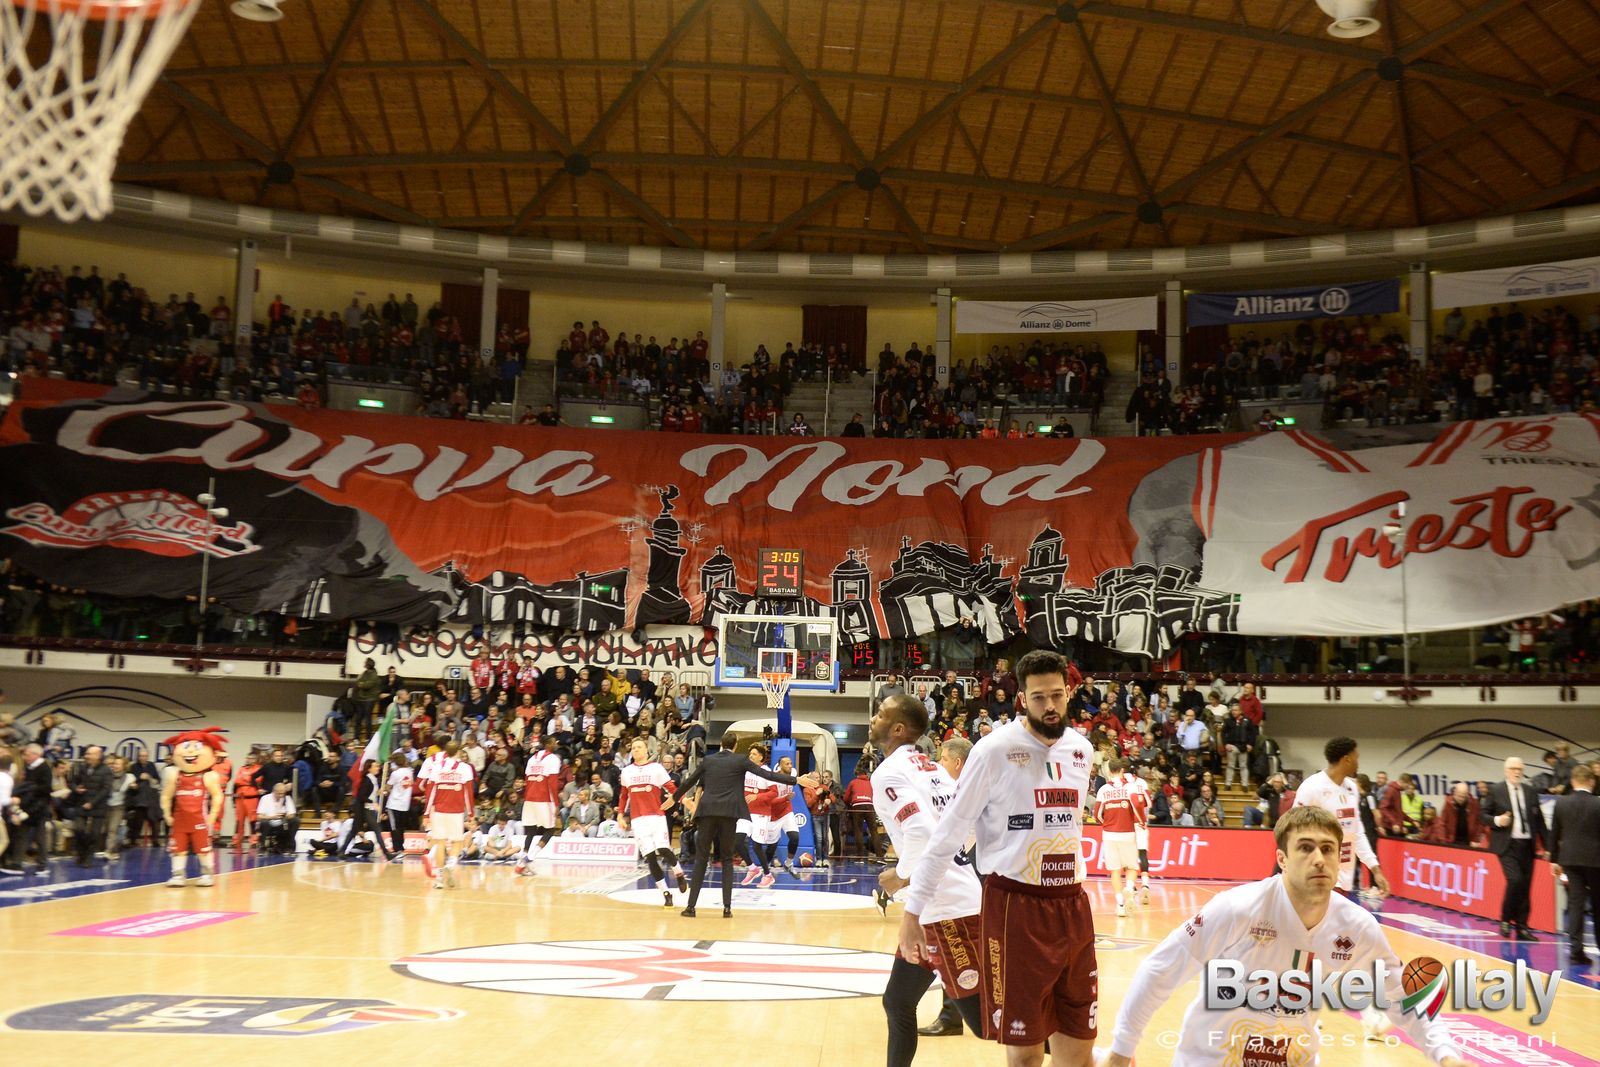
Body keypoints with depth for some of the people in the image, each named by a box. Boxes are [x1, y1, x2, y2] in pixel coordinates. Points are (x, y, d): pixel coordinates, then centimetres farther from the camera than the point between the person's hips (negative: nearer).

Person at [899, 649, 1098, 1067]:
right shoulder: (996, 749, -9)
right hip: (1013, 907, -5)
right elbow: (950, 832, -8)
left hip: (1072, 906, 5)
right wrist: (914, 910, -9)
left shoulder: (1081, 749, 9)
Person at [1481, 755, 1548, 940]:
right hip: (1507, 846, -4)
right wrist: (1497, 821, -16)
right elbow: (1482, 815, 3)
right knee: (1515, 880, -17)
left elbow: (1538, 819, 14)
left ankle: (1521, 927, 12)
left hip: (1527, 846, 4)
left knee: (1525, 886, 3)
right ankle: (1506, 920, 2)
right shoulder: (1495, 790, 2)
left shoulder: (1530, 791, 12)